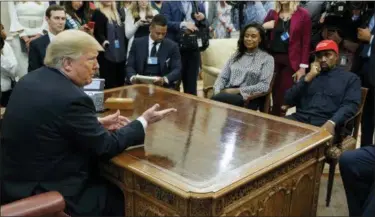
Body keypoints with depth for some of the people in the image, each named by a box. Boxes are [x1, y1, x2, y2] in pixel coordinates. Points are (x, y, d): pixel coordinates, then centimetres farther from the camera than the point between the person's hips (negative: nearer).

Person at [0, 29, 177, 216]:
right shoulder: (71, 98, -26)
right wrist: (144, 121, -6)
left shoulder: (31, 79, 1)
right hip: (44, 194, -8)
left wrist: (96, 123, 8)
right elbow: (105, 147, -16)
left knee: (109, 184, 22)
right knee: (121, 196, 10)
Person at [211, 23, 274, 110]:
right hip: (229, 94, 4)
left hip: (248, 99, -4)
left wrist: (238, 90, -12)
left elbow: (264, 85, -5)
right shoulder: (236, 55, 21)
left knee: (216, 99, -36)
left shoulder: (267, 58, 6)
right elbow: (223, 77, 16)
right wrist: (217, 91, -7)